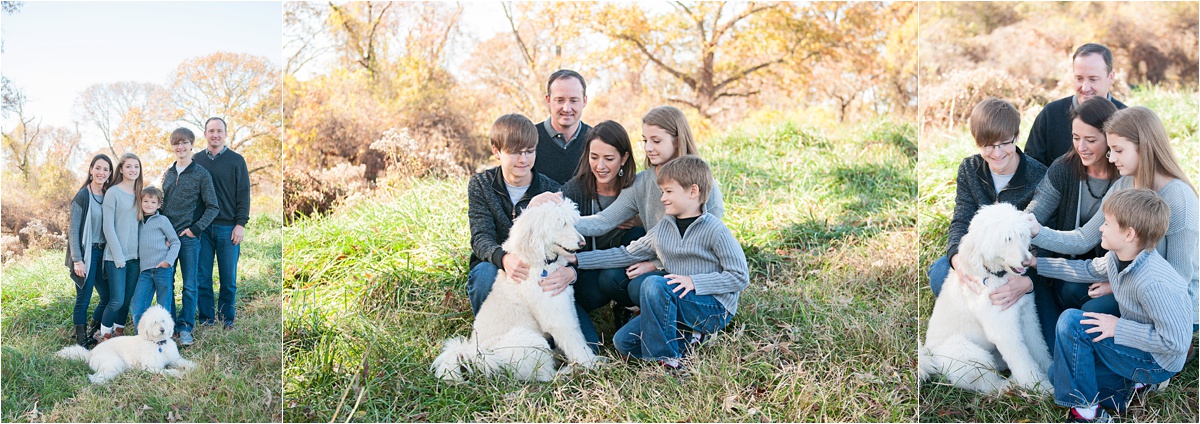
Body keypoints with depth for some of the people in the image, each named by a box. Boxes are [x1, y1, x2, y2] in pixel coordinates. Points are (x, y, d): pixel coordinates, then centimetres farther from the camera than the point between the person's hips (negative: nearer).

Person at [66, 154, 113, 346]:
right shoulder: (83, 196, -9)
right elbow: (74, 230, -11)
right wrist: (77, 260, -16)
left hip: (103, 252, 6)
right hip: (86, 253, -6)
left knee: (108, 297, 9)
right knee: (83, 299, -1)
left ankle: (92, 333, 26)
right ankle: (81, 341, 8)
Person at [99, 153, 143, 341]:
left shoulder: (139, 194, 12)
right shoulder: (113, 192, -6)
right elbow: (108, 227, -9)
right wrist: (118, 256, -13)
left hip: (134, 256, 6)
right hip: (116, 256, -5)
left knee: (128, 299, 8)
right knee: (117, 300, -7)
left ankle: (119, 333, 22)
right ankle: (103, 337, 9)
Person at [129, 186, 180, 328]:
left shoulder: (162, 220, 2)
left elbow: (175, 242, 2)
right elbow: (139, 246, 23)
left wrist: (168, 261, -10)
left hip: (163, 269, -4)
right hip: (145, 270, 4)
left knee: (164, 307, 1)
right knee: (137, 308, -5)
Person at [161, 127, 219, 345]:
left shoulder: (201, 174, -4)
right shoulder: (168, 173, 11)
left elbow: (213, 208, -4)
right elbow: (162, 203, 18)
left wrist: (195, 229, -11)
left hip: (189, 237, -5)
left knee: (189, 285, 2)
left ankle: (185, 328, 10)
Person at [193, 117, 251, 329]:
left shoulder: (236, 160, 4)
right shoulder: (196, 160, 9)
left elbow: (244, 194, 1)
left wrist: (241, 224, -7)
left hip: (228, 228, -2)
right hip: (201, 227, 2)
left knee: (228, 278, 3)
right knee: (202, 278, 4)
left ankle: (226, 321, 13)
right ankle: (205, 321, 12)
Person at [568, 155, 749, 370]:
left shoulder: (715, 230, -12)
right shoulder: (663, 228, 8)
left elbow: (740, 276, -13)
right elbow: (628, 254, 14)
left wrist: (694, 281, -23)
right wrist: (578, 258, 8)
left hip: (715, 310, -7)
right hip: (676, 307, 7)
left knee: (654, 284, -30)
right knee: (623, 341, -7)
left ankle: (668, 360, -19)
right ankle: (688, 339, 2)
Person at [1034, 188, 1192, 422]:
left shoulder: (1154, 283, -34)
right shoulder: (1117, 258, -6)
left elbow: (1175, 341, -31)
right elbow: (1088, 270, 15)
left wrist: (1118, 328, -25)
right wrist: (1038, 263, 16)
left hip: (1158, 361, -9)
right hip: (1137, 343, 9)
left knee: (1072, 322, -23)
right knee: (1059, 373, 10)